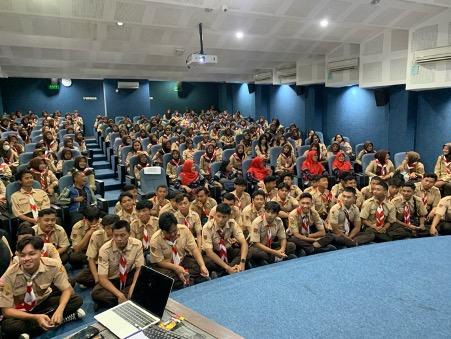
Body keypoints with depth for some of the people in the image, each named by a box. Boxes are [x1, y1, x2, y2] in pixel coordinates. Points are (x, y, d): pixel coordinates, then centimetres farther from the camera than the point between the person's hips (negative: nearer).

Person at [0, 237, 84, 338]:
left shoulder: (53, 266, -23)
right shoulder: (9, 276, -25)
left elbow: (67, 289, -14)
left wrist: (59, 310, -35)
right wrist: (35, 317, -37)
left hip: (44, 302, 2)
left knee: (76, 300, -20)